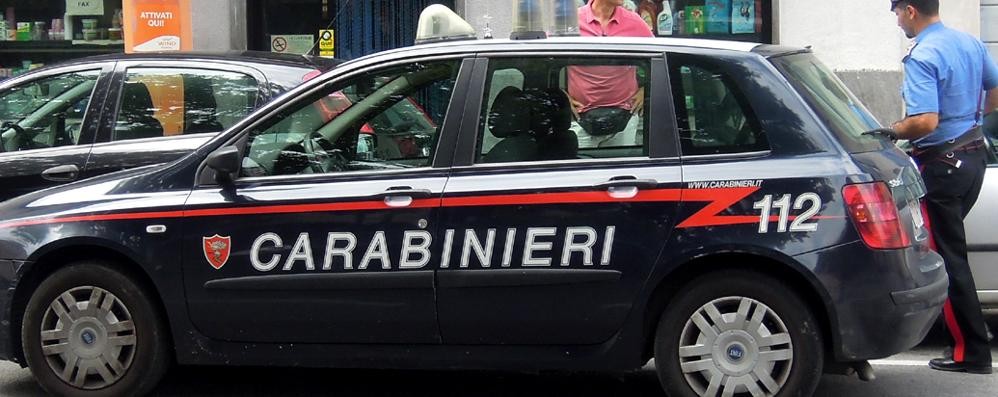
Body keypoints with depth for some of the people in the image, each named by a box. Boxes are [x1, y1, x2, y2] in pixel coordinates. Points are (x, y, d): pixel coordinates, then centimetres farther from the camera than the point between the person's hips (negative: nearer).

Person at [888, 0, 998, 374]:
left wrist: (891, 132, -12)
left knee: (948, 258, -2)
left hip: (942, 164, -9)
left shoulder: (921, 58, -21)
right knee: (950, 248, 20)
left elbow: (926, 121, -29)